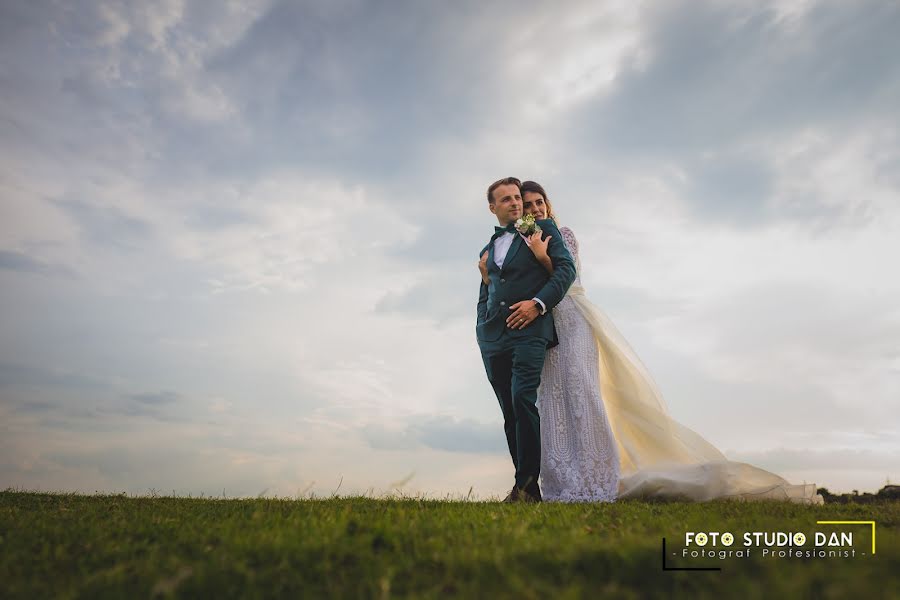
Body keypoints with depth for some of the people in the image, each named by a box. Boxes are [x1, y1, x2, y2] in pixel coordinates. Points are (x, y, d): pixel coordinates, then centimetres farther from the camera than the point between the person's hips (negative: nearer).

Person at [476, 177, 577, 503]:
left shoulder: (543, 229, 11)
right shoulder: (487, 250, 26)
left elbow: (566, 267, -1)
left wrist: (538, 302, -14)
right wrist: (482, 329, 11)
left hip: (529, 329, -5)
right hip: (493, 338, 5)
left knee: (523, 400, -20)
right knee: (510, 413, 4)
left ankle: (526, 484, -14)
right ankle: (529, 489, 9)